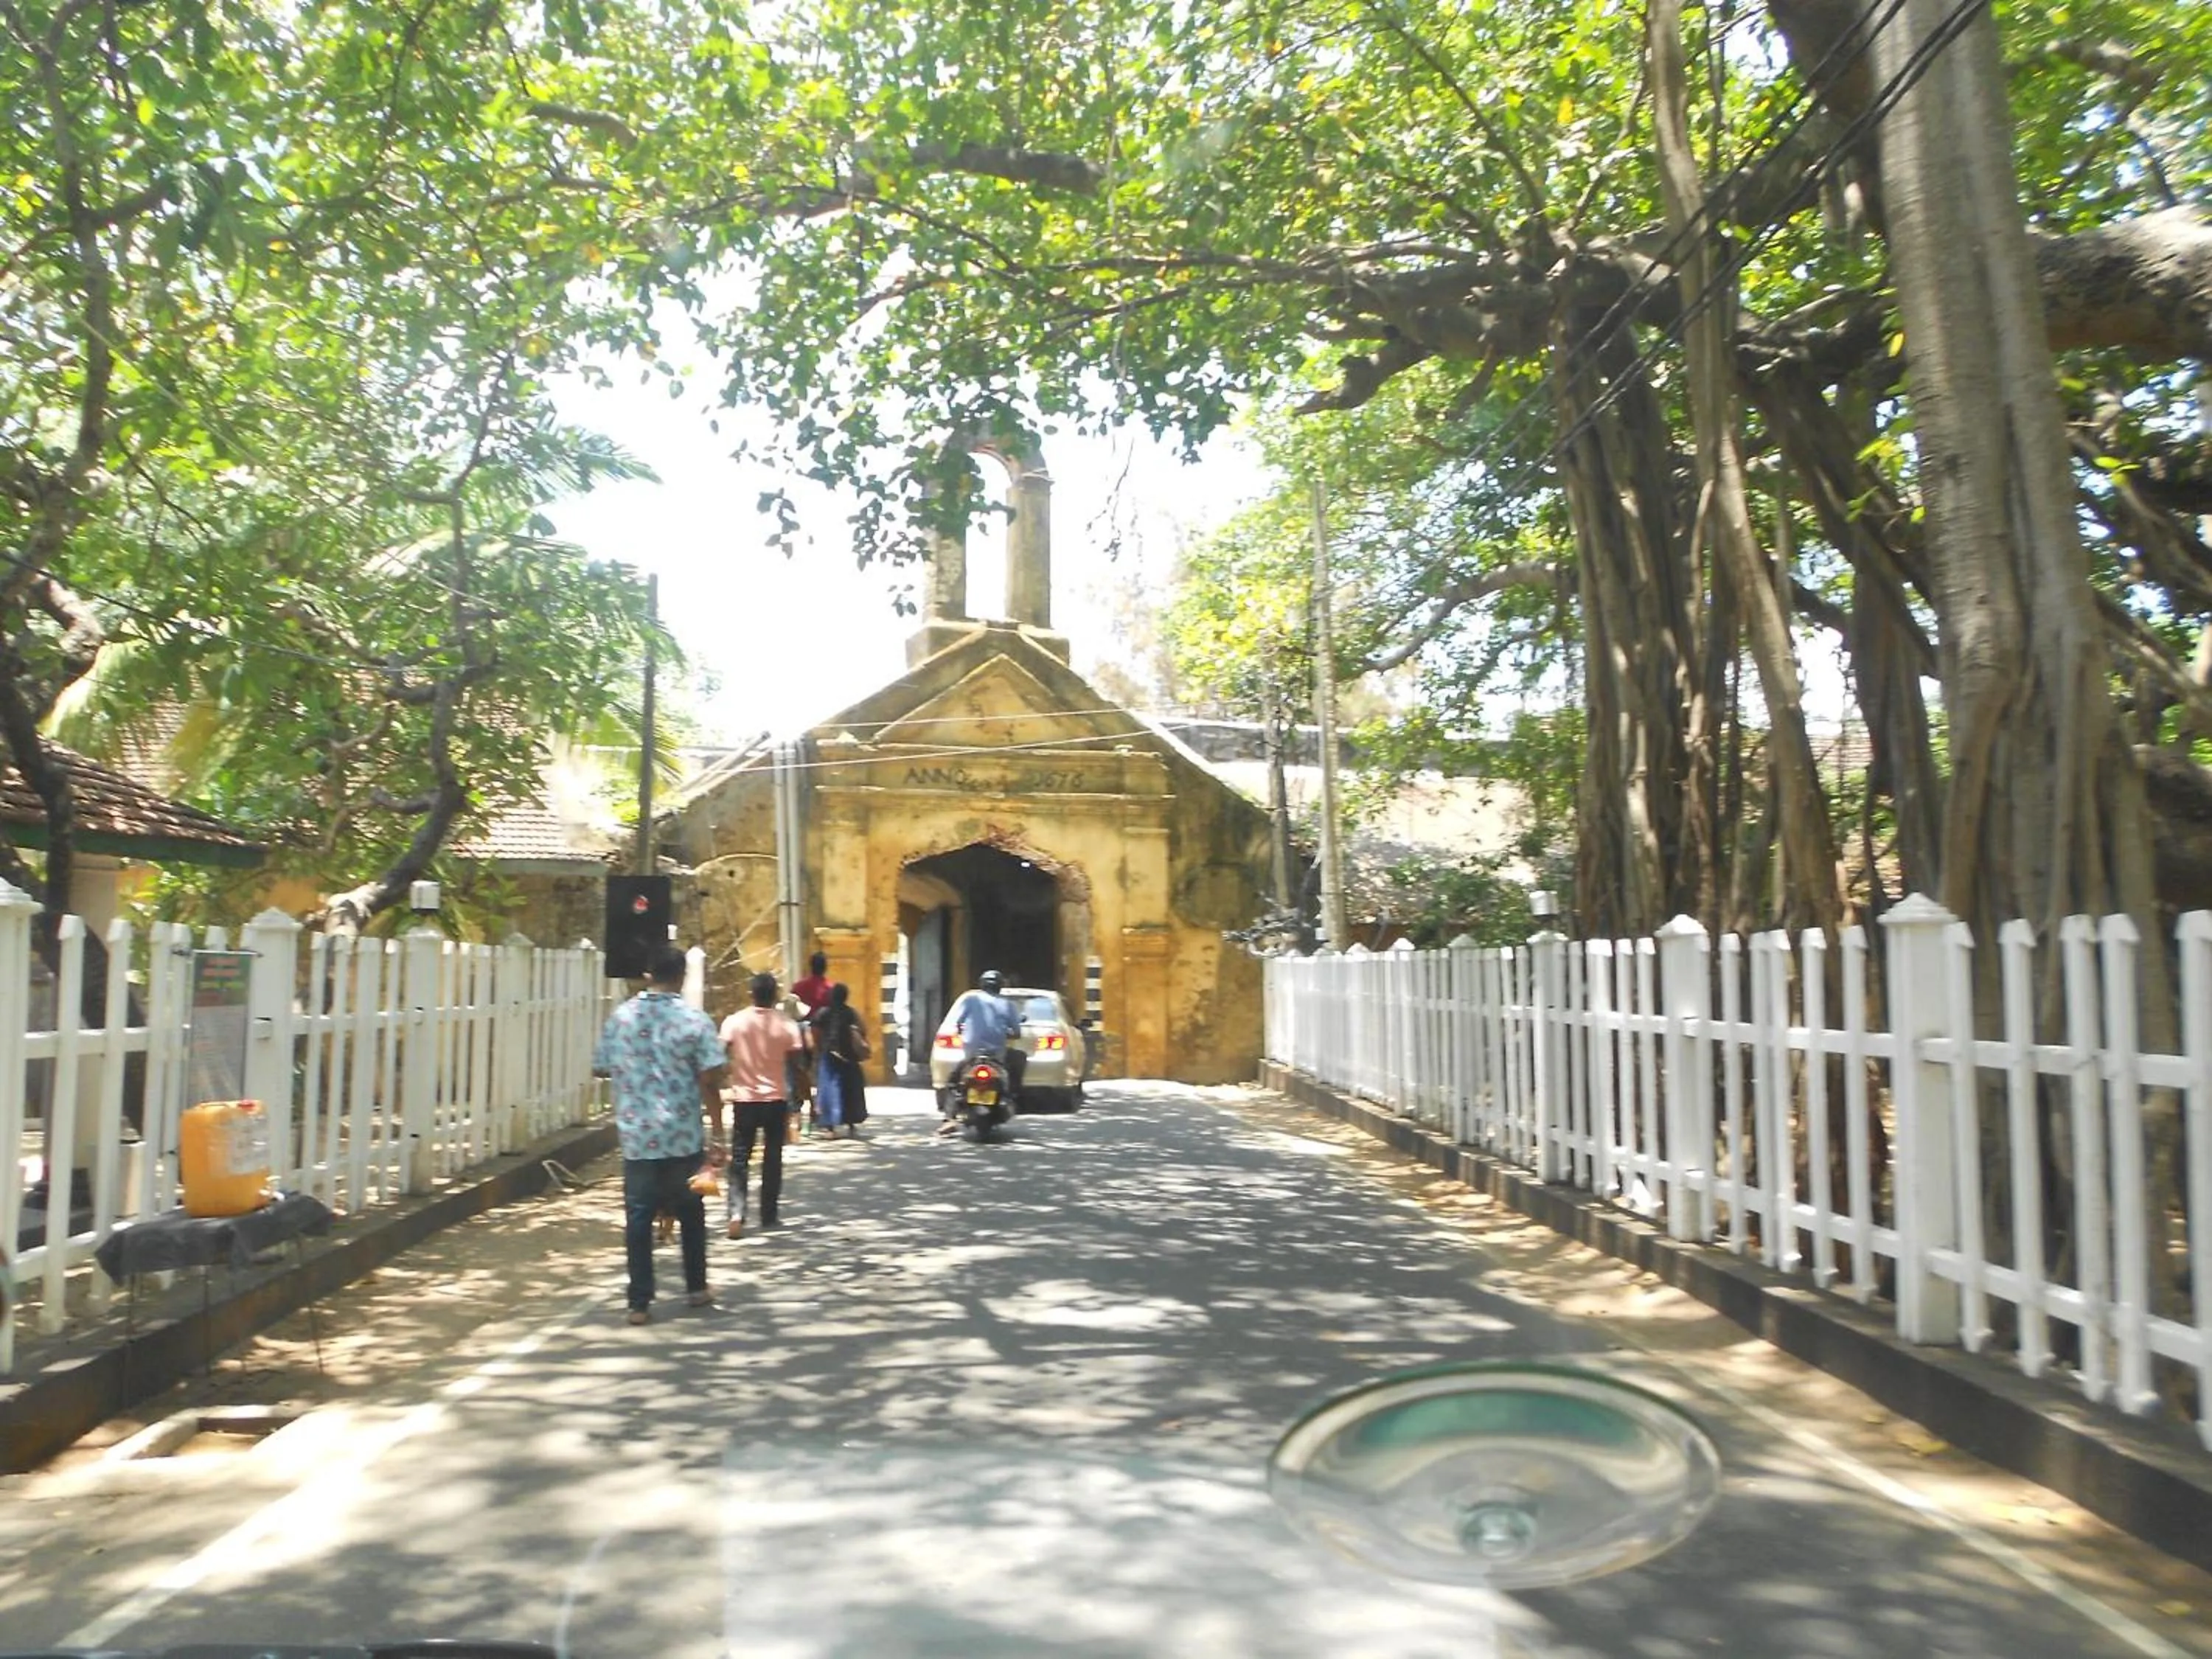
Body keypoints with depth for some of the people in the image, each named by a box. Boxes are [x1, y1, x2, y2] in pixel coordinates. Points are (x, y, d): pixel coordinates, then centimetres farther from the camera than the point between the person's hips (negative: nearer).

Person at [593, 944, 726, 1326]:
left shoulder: (621, 1017, 1)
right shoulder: (694, 1019, -8)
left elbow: (601, 1067, 11)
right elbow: (710, 1079, -13)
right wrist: (717, 1124, -4)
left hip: (637, 1135, 1)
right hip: (684, 1136, -1)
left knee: (639, 1217, 6)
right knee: (690, 1212, 16)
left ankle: (640, 1303, 6)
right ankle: (696, 1288, 26)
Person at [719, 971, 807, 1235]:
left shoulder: (735, 1021, -6)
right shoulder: (786, 1024, -6)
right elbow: (798, 1060, -4)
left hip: (744, 1098, 0)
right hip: (776, 1099, 0)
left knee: (739, 1159, 5)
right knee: (772, 1158, 12)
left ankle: (736, 1212, -11)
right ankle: (769, 1215, 17)